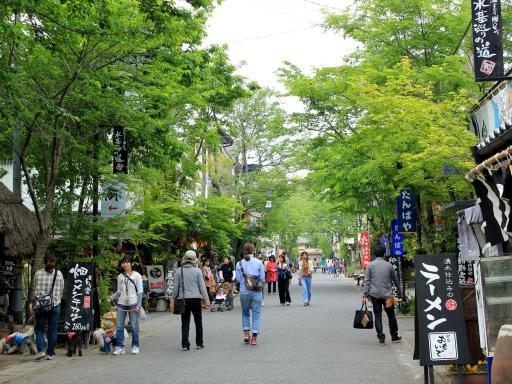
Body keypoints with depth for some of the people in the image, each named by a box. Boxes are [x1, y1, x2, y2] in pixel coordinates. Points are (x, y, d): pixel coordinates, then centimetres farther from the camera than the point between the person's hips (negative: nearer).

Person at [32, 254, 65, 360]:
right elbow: (62, 290, 5)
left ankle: (41, 350, -9)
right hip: (55, 305, 1)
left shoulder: (38, 273, -4)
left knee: (39, 329, 8)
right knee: (53, 330, 8)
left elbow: (35, 290, 2)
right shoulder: (59, 274, 0)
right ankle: (50, 353, 10)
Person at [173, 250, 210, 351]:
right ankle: (199, 343, 15)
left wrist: (174, 298, 11)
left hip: (183, 299, 1)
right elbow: (202, 286, -3)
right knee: (198, 321, 13)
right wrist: (206, 299, 2)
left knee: (185, 323, 5)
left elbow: (175, 287, 2)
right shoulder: (198, 271, -4)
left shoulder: (179, 271, -1)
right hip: (195, 298, -1)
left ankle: (185, 345, 2)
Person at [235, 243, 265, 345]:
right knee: (256, 314, 6)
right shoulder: (259, 262, -5)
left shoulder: (239, 263, -3)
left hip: (244, 292, 1)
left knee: (245, 313, 19)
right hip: (256, 292, -1)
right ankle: (254, 338, 5)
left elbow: (238, 278, -1)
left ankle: (246, 333, 7)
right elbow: (262, 278, -4)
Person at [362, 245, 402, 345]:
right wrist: (399, 291, 25)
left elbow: (367, 281, -6)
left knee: (378, 316, 4)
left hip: (375, 295, 0)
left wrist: (365, 295, -4)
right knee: (391, 315, 13)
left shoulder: (370, 265, -2)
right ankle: (394, 336, 21)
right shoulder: (389, 265, 0)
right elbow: (395, 280, 12)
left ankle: (381, 338, -2)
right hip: (387, 295, 0)